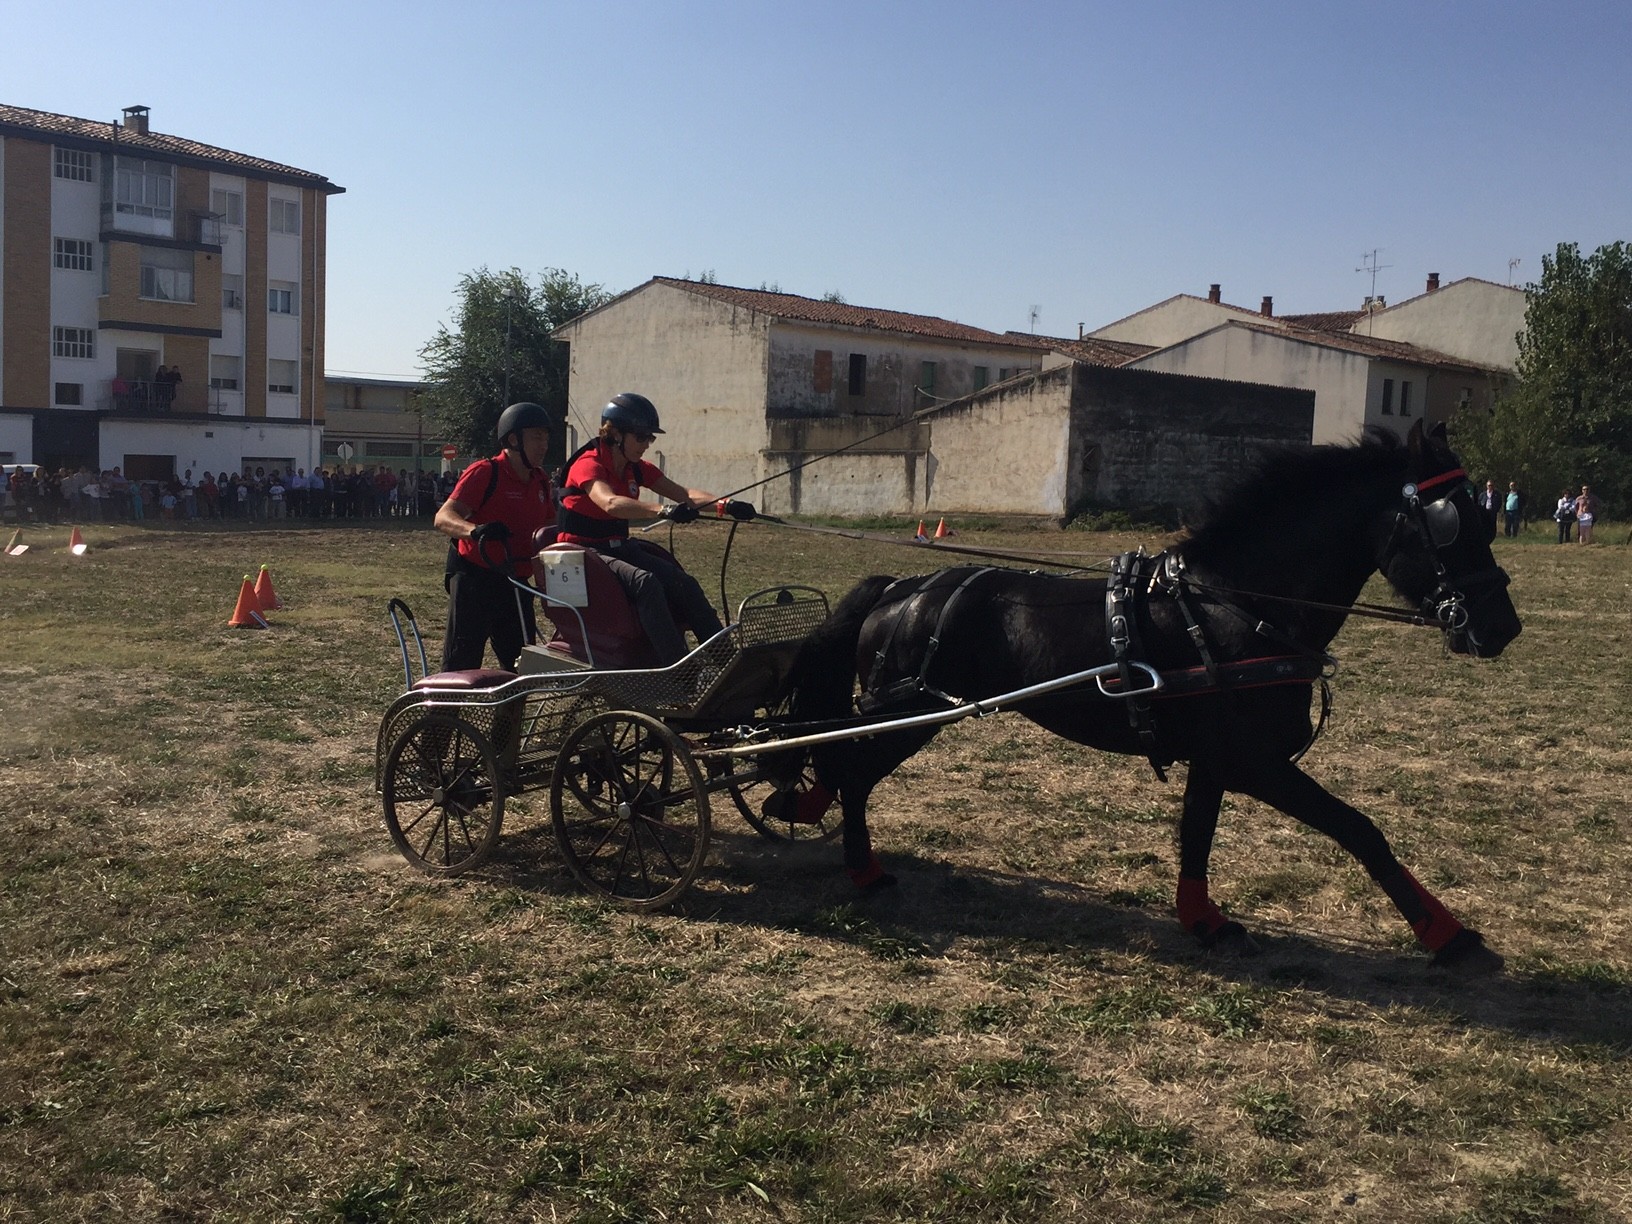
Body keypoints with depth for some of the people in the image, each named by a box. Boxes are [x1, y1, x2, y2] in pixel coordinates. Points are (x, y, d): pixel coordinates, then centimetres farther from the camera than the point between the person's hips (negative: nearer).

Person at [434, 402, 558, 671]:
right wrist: (475, 530, -43)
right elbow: (443, 517, -23)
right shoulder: (484, 472, -13)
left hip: (514, 583, 7)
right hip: (474, 577, -7)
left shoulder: (540, 480, 9)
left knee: (520, 664, 11)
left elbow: (549, 525, 25)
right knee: (461, 666, -6)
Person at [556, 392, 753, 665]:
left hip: (619, 547, 7)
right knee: (645, 581, -34)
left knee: (683, 582, -17)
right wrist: (663, 511, -51)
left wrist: (725, 505, -20)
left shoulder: (637, 470, 9)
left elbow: (684, 494, -1)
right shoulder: (588, 465, -15)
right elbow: (610, 503, -36)